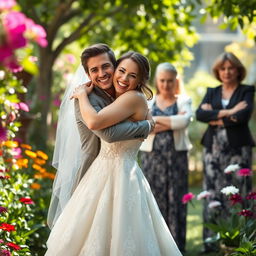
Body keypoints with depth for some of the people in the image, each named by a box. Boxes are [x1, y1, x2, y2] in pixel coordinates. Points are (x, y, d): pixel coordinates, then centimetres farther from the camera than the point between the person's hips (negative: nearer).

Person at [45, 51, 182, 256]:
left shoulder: (134, 98, -14)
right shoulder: (120, 100, 14)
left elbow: (94, 121, -24)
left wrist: (82, 95, -7)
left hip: (119, 173, -10)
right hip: (104, 170, 10)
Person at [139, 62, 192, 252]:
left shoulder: (183, 101, 9)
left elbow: (185, 121, -13)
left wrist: (157, 119, -9)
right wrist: (173, 122, -11)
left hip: (177, 155, -1)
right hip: (152, 154, 1)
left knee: (176, 198, -1)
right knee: (154, 197, 0)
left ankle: (177, 245, 4)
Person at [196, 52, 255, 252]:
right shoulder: (212, 92, 16)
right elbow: (200, 114, -2)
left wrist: (215, 118, -5)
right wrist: (227, 112, -11)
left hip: (238, 149, -3)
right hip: (213, 148, 3)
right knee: (212, 193, -1)